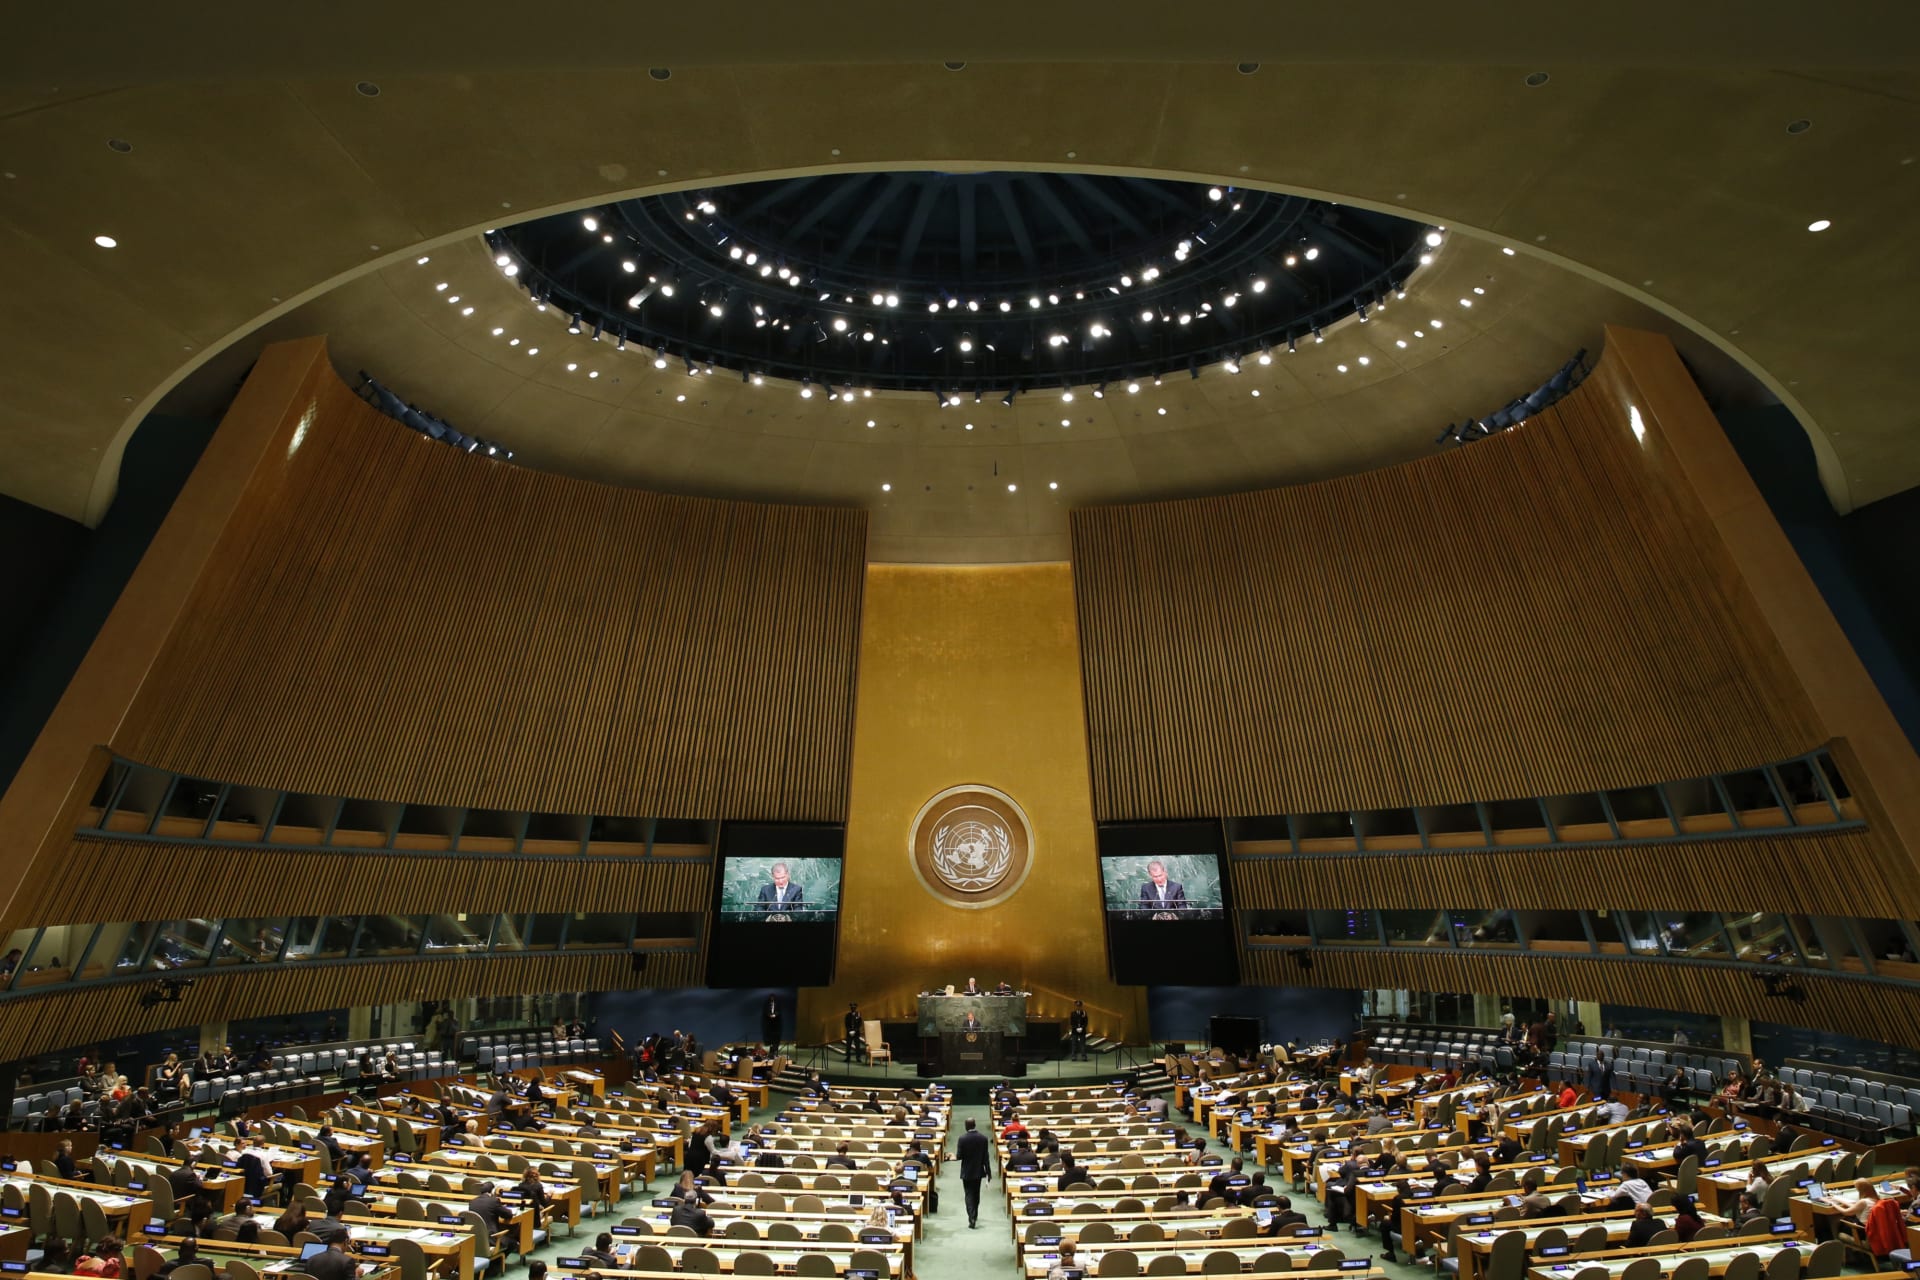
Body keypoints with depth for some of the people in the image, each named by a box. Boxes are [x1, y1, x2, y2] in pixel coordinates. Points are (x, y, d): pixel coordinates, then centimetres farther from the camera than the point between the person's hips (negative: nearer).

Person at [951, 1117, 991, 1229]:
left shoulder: (962, 1138, -17)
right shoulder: (983, 1138, -10)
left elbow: (959, 1156, -14)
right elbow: (985, 1156, -6)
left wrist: (954, 1156, 9)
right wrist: (988, 1172, 2)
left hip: (967, 1171, -3)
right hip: (978, 1171, 3)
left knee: (969, 1195, 5)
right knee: (976, 1194, 20)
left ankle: (971, 1219, -8)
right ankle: (975, 1217, 32)